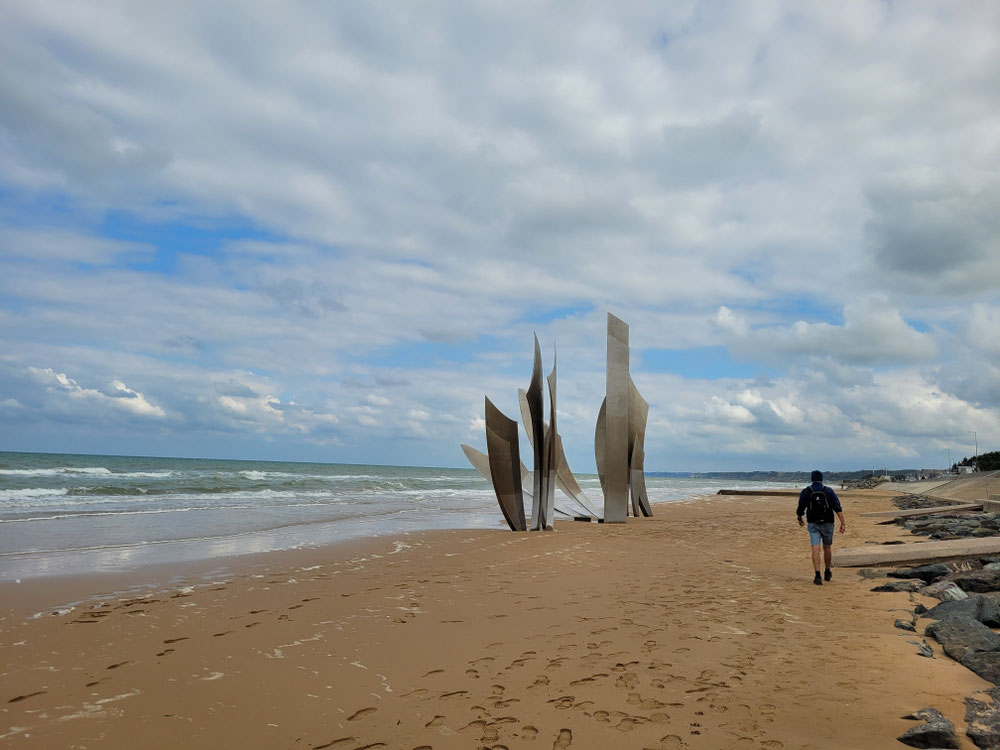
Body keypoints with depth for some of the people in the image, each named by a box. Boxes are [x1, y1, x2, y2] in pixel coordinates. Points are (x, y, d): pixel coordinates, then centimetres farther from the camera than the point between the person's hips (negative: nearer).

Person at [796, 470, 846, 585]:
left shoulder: (805, 492, -1)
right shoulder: (829, 491, -1)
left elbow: (800, 509, 2)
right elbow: (838, 508, -10)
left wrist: (800, 520, 21)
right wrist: (843, 523, -13)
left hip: (813, 524, -1)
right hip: (827, 524, 1)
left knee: (815, 549, -7)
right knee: (827, 548, 18)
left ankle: (818, 576, -19)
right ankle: (827, 573, 31)